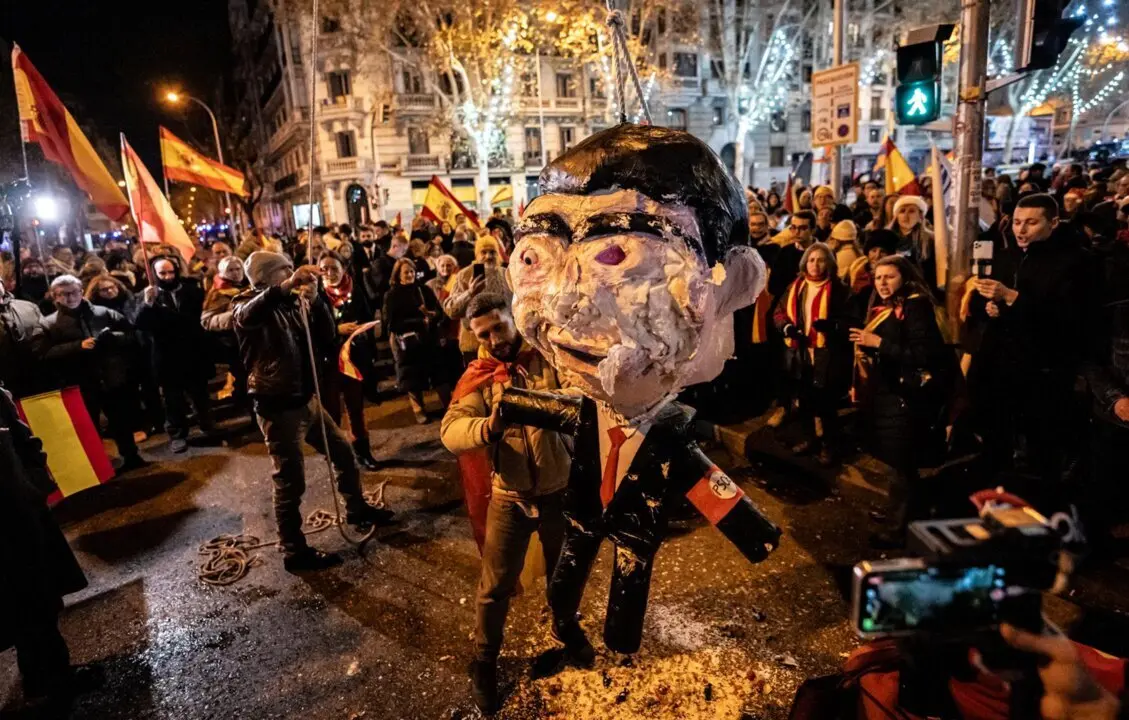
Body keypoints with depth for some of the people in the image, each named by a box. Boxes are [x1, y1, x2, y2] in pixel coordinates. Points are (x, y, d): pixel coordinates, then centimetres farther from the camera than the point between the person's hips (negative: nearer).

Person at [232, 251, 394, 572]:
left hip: (306, 399, 7)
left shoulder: (294, 302, 9)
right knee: (290, 481, -1)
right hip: (278, 407, -7)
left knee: (343, 452, 19)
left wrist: (314, 298, -15)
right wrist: (287, 285, -46)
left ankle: (357, 511, 40)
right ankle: (294, 552, 13)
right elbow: (246, 317, -35)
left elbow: (326, 332, 1)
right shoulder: (248, 303, -10)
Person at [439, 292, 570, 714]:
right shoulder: (480, 377, -5)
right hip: (510, 496, 0)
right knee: (496, 586, 8)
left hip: (560, 488, 0)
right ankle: (484, 661, 33)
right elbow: (451, 430, -18)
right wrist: (488, 428, -39)